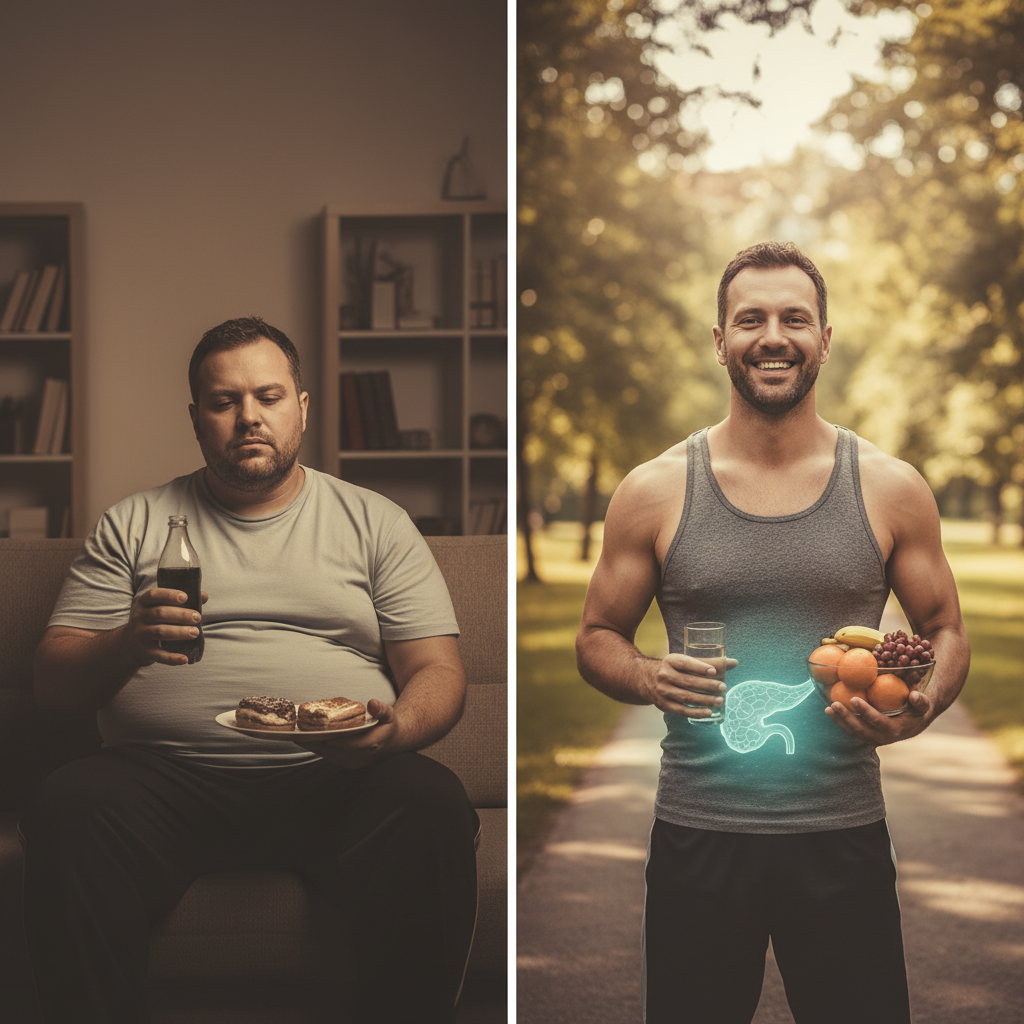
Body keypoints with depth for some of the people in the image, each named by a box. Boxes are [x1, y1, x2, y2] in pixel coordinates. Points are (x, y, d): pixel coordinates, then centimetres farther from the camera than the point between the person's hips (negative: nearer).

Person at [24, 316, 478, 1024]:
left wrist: (396, 727, -14)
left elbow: (438, 671, 10)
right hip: (166, 774, 0)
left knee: (434, 807, -32)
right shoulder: (134, 525, 17)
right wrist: (127, 646, -12)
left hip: (333, 776, 0)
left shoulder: (375, 522, 17)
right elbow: (54, 681, 11)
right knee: (69, 809, -32)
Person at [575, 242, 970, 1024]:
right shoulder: (654, 492, 0)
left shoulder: (891, 489, 2)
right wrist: (648, 679, -14)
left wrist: (919, 709, -12)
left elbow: (947, 633, 10)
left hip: (841, 833, 0)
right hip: (697, 833, 0)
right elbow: (598, 637, 8)